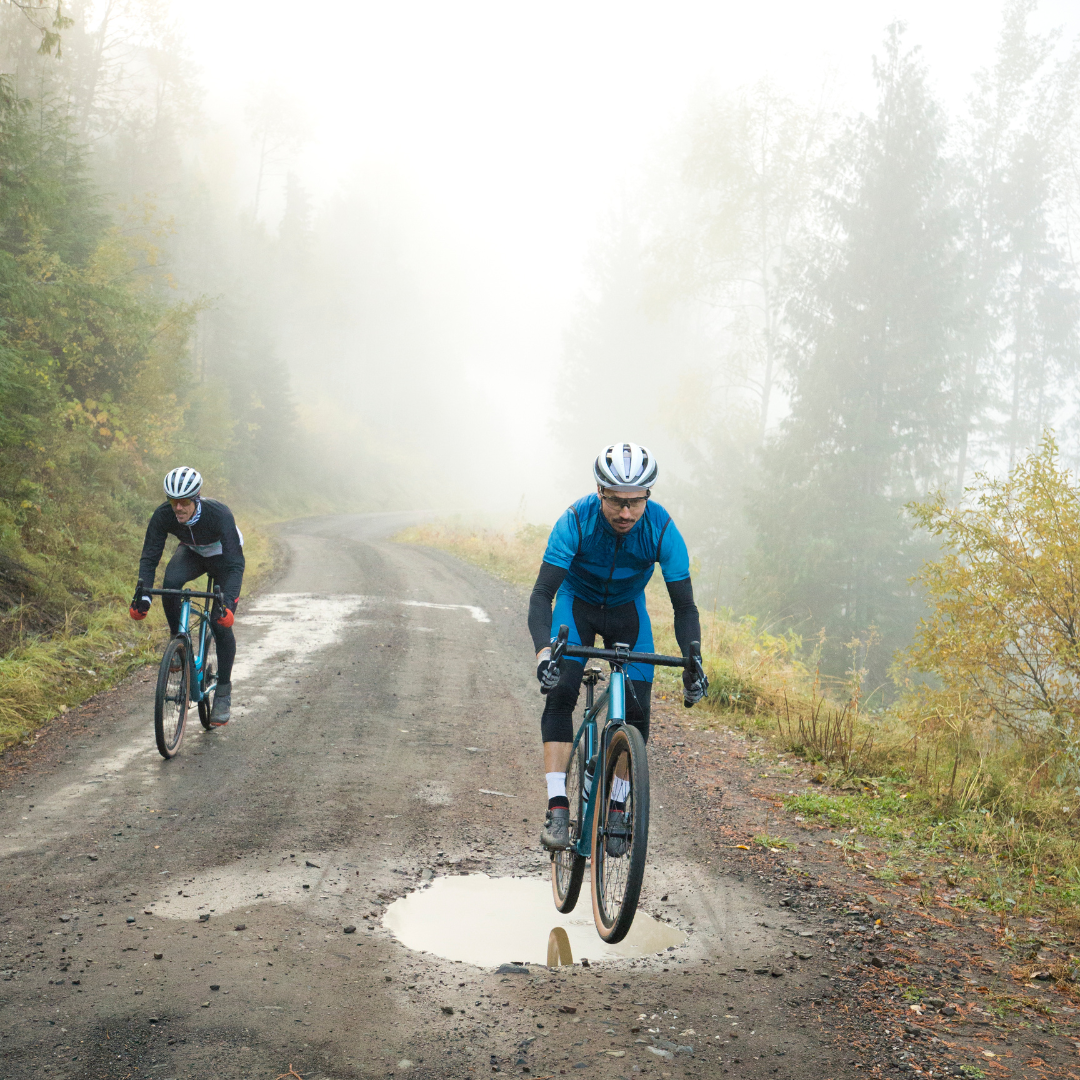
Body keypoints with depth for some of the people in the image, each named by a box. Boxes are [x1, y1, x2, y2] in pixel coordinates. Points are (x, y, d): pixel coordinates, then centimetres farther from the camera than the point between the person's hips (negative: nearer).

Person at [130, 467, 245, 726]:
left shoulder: (220, 515, -39)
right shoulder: (163, 515, -29)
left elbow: (236, 564, -41)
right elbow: (149, 558, -26)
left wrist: (228, 602, -54)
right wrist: (143, 596, -41)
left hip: (223, 557, -3)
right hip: (192, 553, 3)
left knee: (221, 623, -15)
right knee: (171, 583, -32)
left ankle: (223, 691, 1)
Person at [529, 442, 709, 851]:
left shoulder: (662, 529, -28)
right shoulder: (576, 521, -32)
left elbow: (685, 607, -22)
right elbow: (541, 595, -34)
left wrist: (693, 664, -37)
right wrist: (543, 652, -52)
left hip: (628, 610, 2)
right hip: (576, 604, -1)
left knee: (637, 712, -9)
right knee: (560, 693, -23)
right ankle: (557, 807, -23)